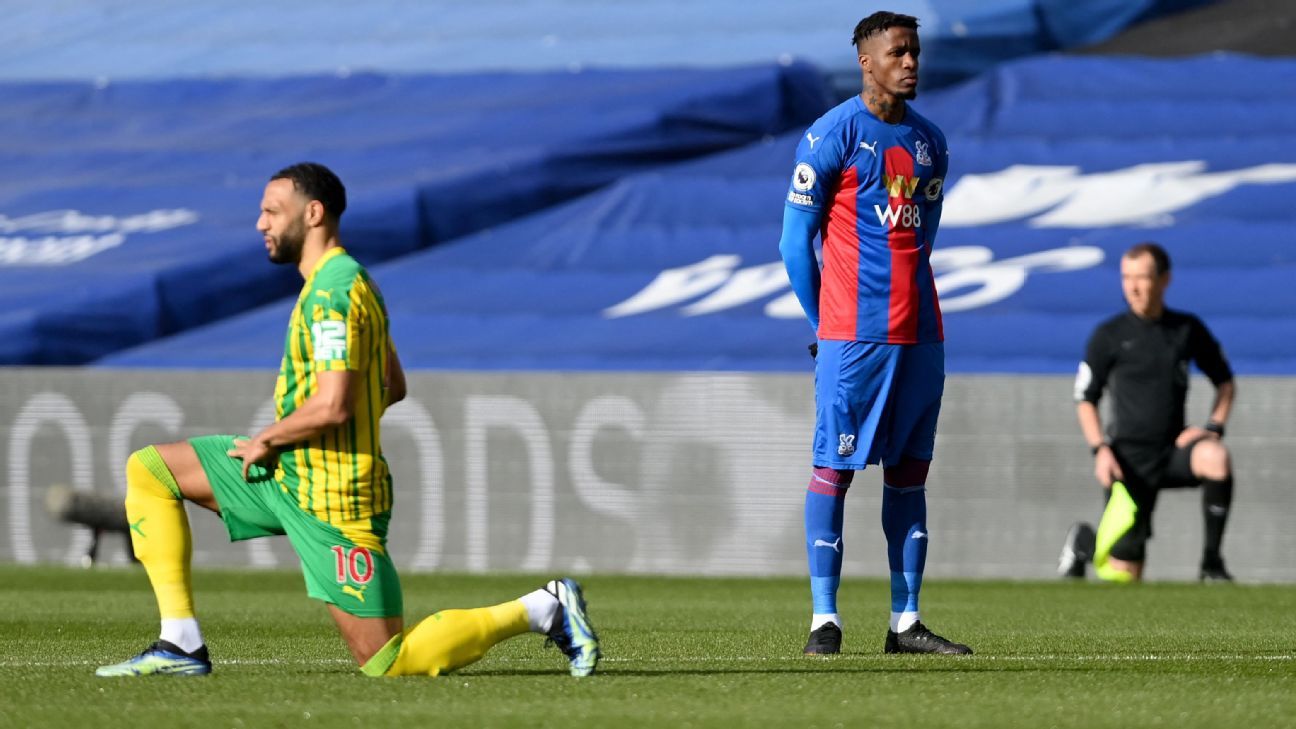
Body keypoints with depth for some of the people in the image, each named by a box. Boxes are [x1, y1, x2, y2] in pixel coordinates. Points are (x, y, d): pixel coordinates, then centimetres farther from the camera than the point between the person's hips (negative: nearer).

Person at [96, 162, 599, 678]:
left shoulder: (331, 291, -20)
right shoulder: (349, 279, 12)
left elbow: (332, 404, -28)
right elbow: (393, 387, 20)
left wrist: (267, 439, -11)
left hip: (330, 500, -10)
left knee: (385, 663, -6)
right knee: (147, 471, 8)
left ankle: (541, 609, 4)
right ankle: (182, 646, 3)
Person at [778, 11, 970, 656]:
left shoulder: (929, 142, 14)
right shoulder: (831, 135, -5)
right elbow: (795, 240, -3)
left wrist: (904, 300, 13)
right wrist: (826, 323, 0)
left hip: (919, 332, 6)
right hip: (852, 336, -6)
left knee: (909, 471, 7)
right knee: (833, 469, -6)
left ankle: (905, 623, 10)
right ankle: (824, 621, -5)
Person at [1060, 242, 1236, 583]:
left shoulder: (1188, 330, 5)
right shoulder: (1109, 336, -1)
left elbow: (1225, 382, 16)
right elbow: (1085, 401, 5)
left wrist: (1214, 427, -2)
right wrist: (1101, 449, -11)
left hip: (1174, 450, 2)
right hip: (1131, 459, -2)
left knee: (1216, 458, -34)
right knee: (1124, 575, -6)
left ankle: (1212, 563, -20)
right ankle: (1084, 541, 30)